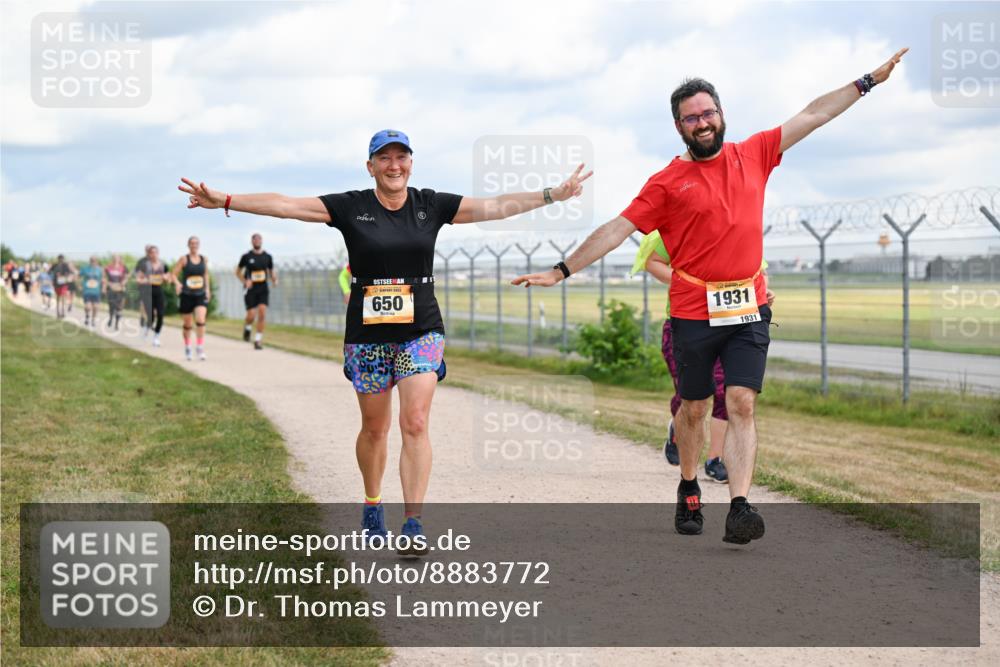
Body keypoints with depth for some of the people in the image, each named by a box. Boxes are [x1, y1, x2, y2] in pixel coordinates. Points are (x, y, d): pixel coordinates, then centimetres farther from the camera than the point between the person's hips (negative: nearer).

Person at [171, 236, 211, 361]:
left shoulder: (204, 259, 6)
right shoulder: (184, 259, -4)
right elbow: (174, 274, -7)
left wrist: (207, 289, 15)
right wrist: (177, 283, -25)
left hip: (201, 295, 2)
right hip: (187, 295, -1)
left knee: (200, 321, -17)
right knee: (187, 324, 9)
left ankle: (200, 349, -13)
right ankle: (187, 348, 28)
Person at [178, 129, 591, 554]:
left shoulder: (431, 205, 2)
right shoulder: (350, 207, -3)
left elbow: (495, 207, 0)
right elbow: (286, 205, -8)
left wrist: (554, 195, -7)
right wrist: (224, 200, -15)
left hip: (421, 331, 0)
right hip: (367, 334, 0)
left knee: (415, 423, -12)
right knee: (374, 428, 10)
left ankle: (413, 525, -10)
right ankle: (372, 506, 34)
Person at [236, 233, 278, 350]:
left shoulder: (267, 257, 7)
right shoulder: (246, 256, 0)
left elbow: (271, 272, 16)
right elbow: (238, 272, 10)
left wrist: (274, 280, -6)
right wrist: (245, 281, -9)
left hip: (263, 289, 2)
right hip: (250, 289, -2)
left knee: (262, 313, -13)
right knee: (251, 315, -9)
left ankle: (258, 340, -6)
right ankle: (247, 328, 27)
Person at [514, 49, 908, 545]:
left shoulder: (753, 155, 8)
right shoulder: (667, 182, -1)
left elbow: (813, 115, 12)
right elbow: (616, 230, -3)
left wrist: (870, 80, 13)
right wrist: (562, 271, -9)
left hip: (748, 309, 1)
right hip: (693, 313, -1)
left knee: (741, 404, -9)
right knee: (693, 408, 10)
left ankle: (739, 509, -15)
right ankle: (689, 491, 32)